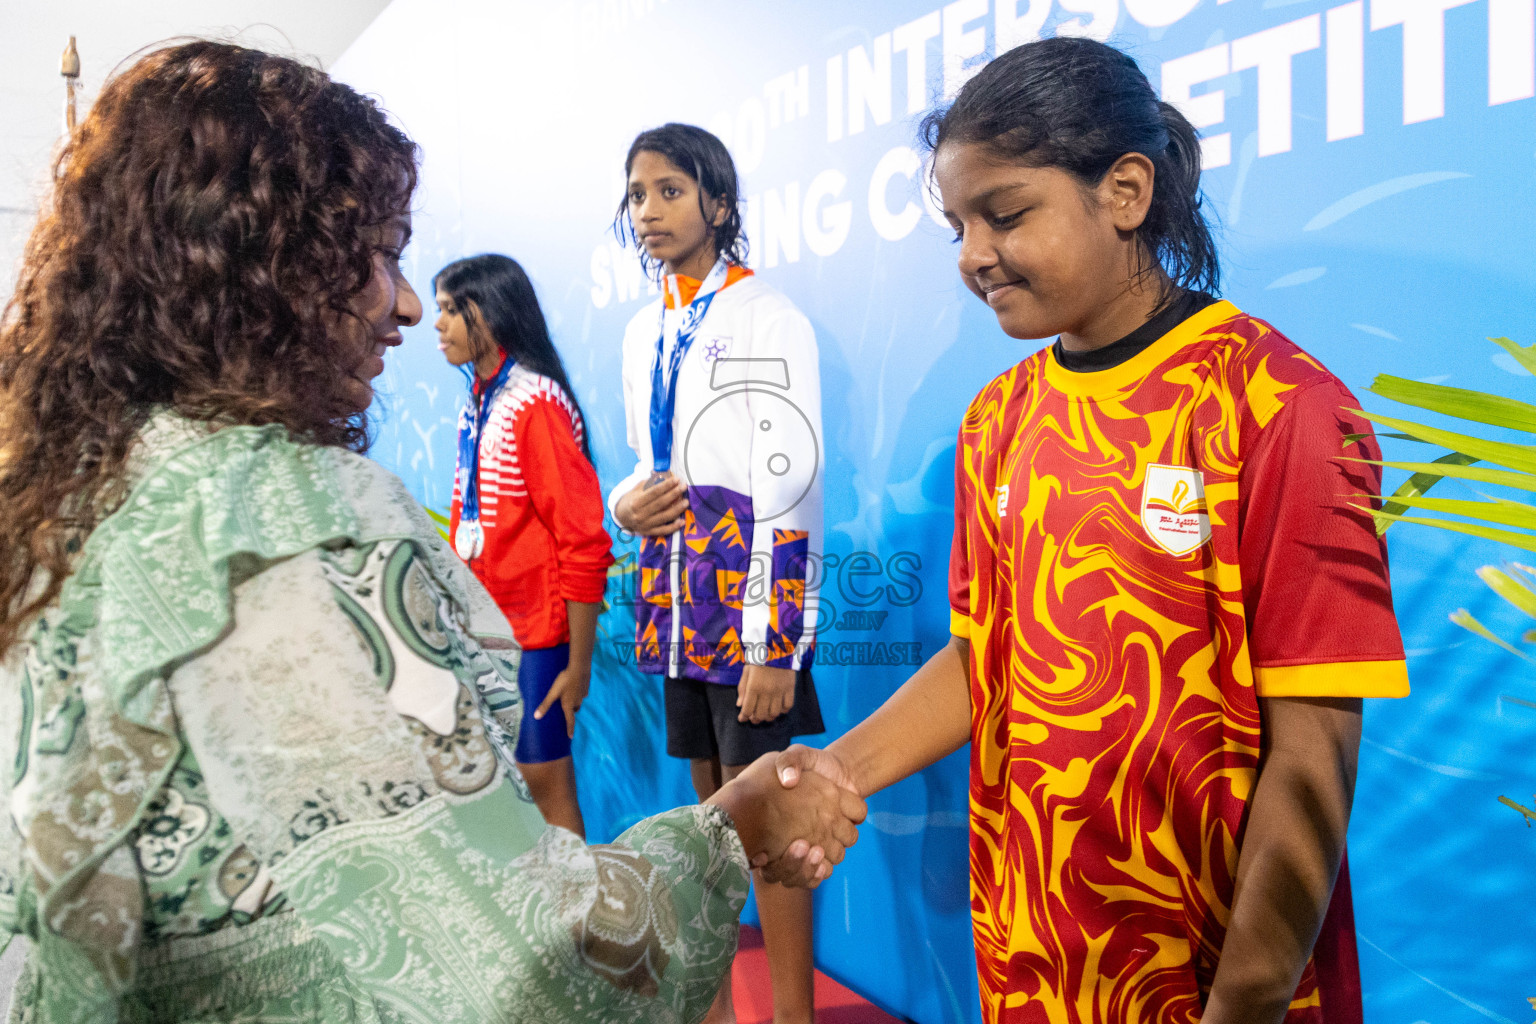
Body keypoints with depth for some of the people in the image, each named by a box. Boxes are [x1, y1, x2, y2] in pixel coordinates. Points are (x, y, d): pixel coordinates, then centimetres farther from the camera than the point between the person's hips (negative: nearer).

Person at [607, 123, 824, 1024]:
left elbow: (787, 490, -15)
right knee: (708, 802, 16)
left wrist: (773, 645, -19)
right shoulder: (645, 332, 14)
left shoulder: (770, 322, -9)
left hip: (751, 604, -7)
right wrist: (625, 500, -1)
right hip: (677, 602, 7)